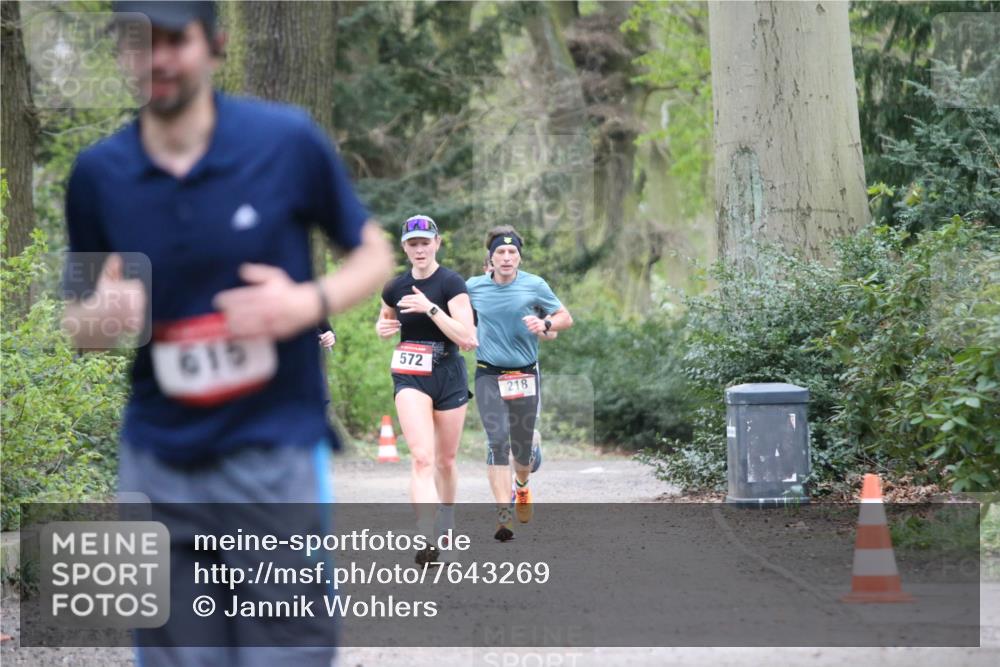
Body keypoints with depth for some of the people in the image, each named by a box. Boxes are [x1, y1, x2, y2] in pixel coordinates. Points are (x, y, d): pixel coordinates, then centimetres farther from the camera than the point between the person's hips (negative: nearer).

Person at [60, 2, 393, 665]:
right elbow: (80, 319, 12)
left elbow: (374, 254, 6)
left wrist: (310, 302, -14)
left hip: (275, 454, -2)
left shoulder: (289, 140, -5)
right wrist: (100, 319, -12)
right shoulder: (98, 173, 2)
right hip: (160, 460, 2)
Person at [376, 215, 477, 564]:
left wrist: (430, 308, -25)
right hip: (409, 377, 1)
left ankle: (447, 520, 39)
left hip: (449, 376, -1)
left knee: (445, 459, 12)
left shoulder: (451, 284, -8)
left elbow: (467, 337, -18)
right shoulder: (395, 288, 4)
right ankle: (427, 540, -28)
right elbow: (384, 321, 25)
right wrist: (382, 328, 1)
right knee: (422, 457, -17)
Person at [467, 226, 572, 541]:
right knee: (497, 441, -16)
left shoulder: (534, 285, -2)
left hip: (525, 376, 1)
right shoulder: (474, 287, 2)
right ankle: (503, 513, -20)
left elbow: (566, 318, 4)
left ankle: (521, 486, 43)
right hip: (488, 375, -1)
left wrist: (545, 324, -15)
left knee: (522, 447, 9)